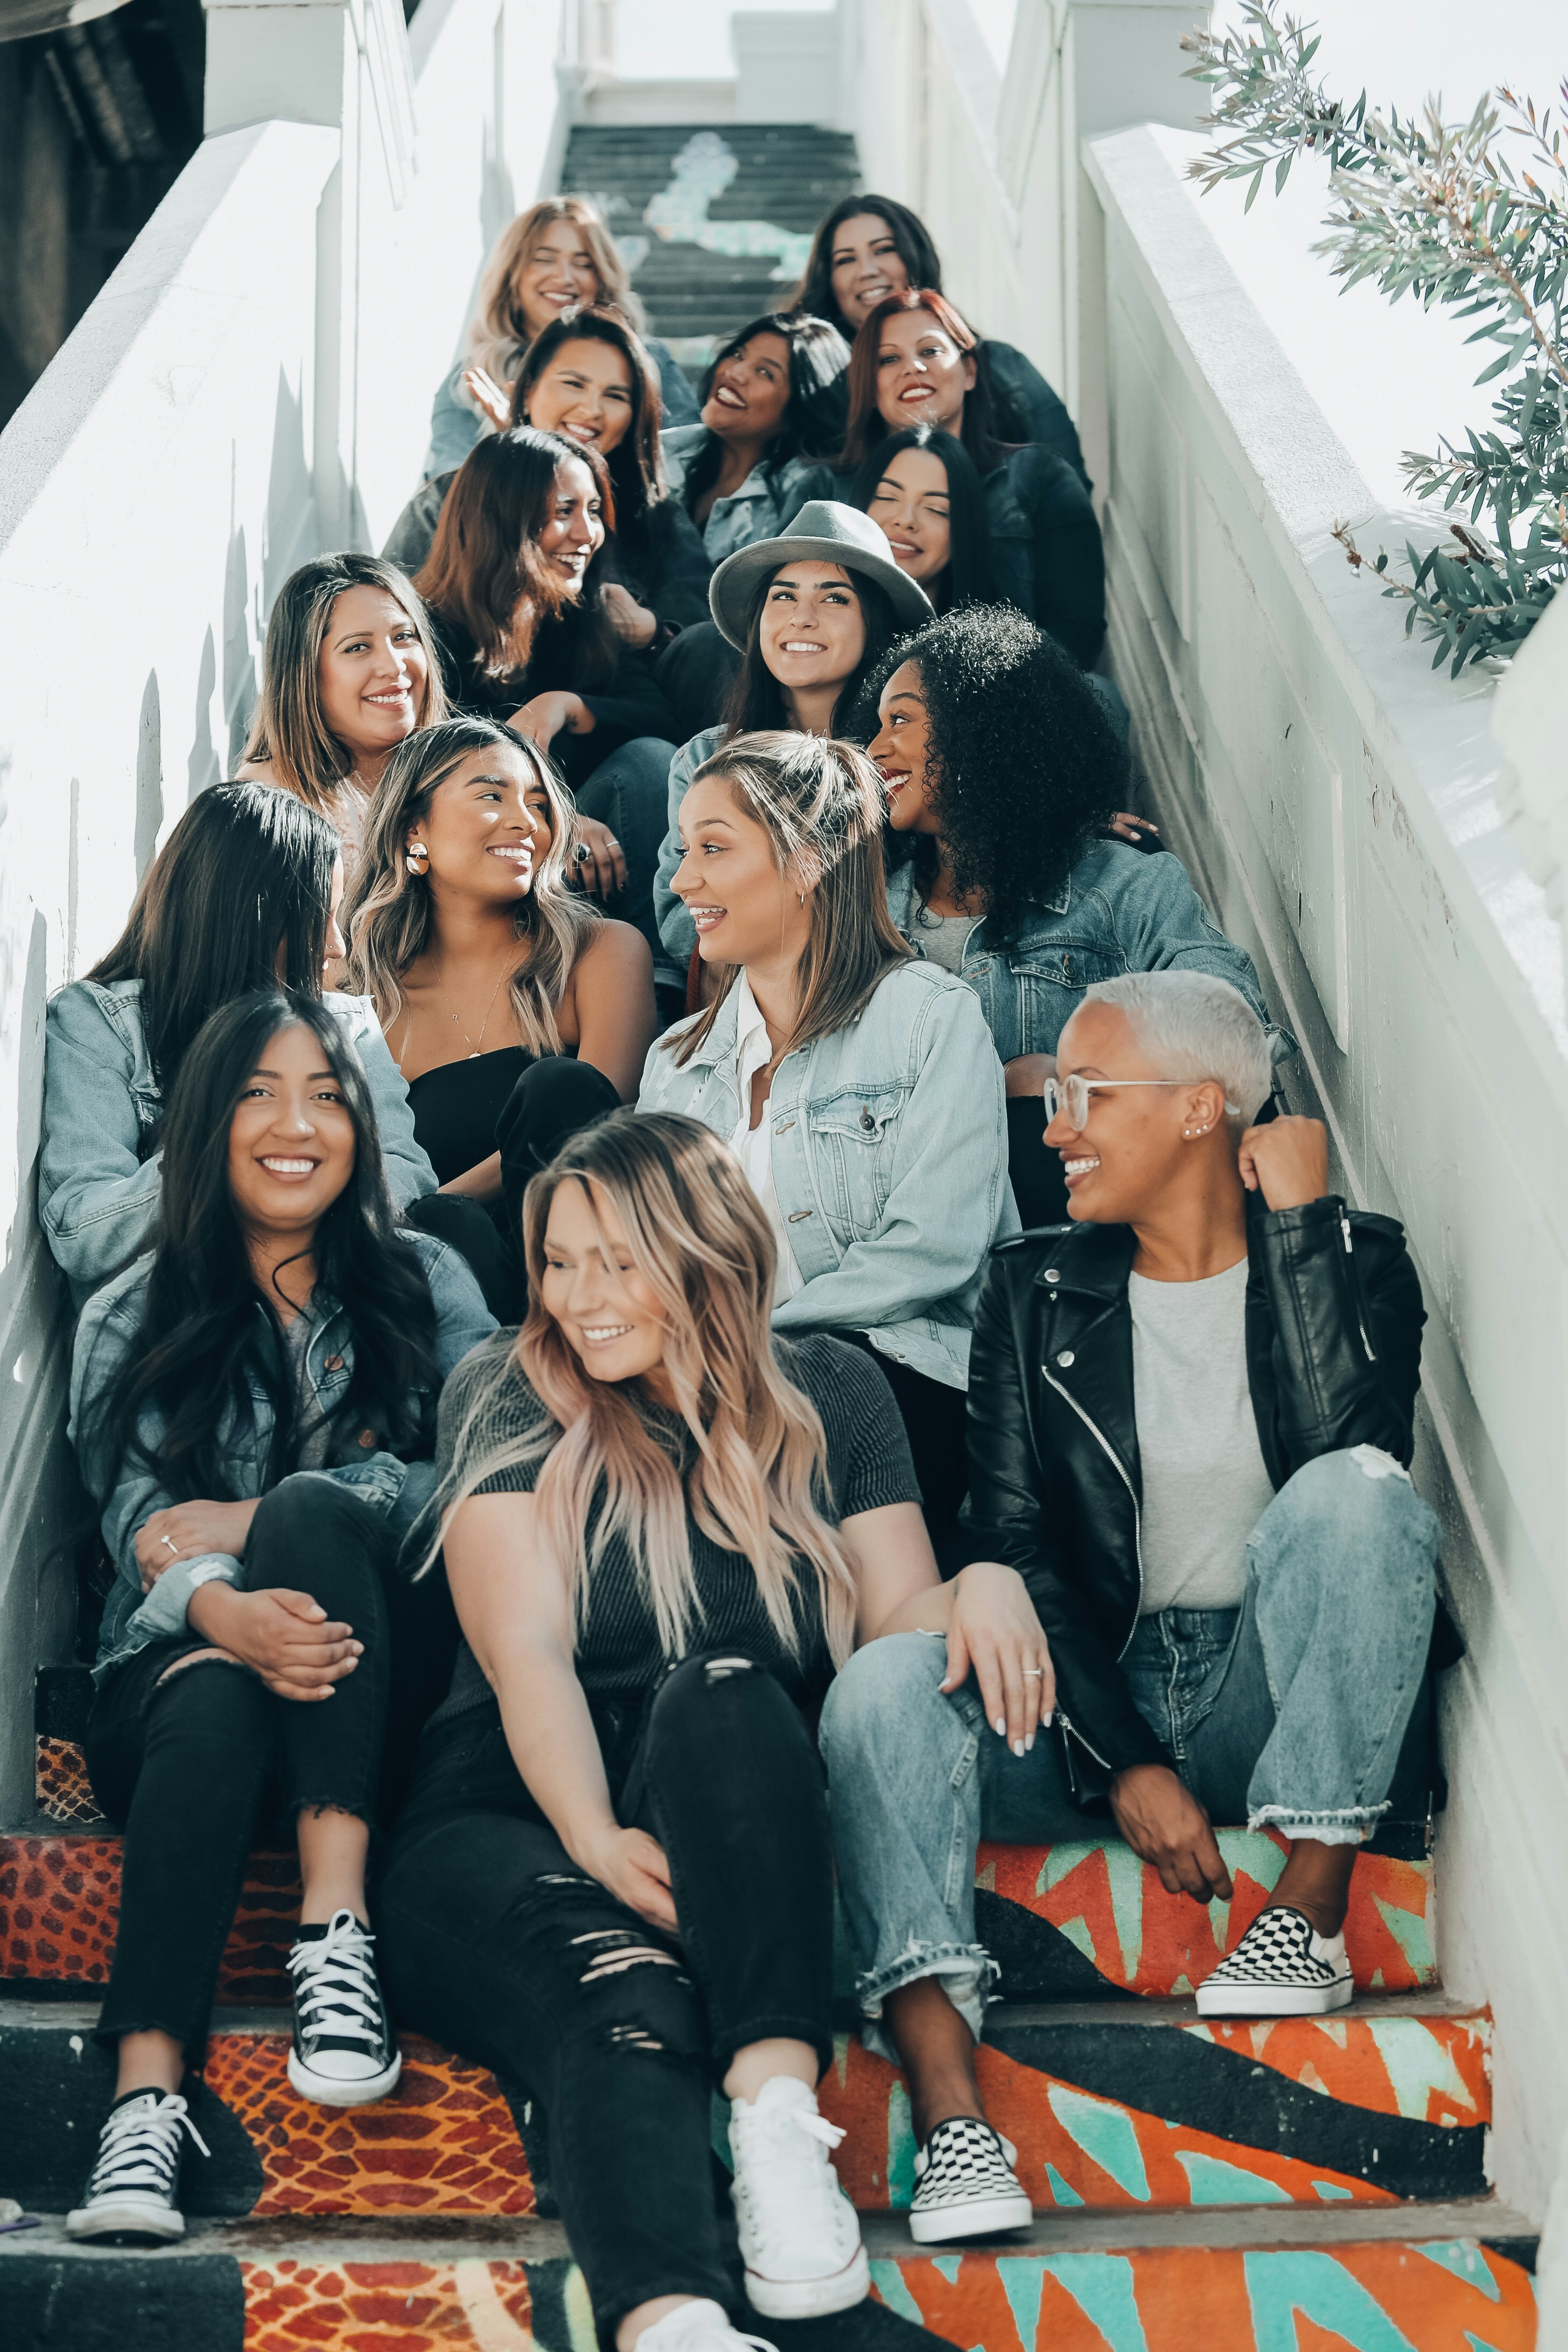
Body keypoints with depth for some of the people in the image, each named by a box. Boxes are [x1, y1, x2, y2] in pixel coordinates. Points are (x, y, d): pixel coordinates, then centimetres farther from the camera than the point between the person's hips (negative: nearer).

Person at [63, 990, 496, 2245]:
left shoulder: (424, 1282, 12)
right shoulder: (132, 1321, 10)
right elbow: (143, 1528, -6)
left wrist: (259, 1519, -14)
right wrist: (224, 1611, -31)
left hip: (382, 1677, 0)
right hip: (177, 1670, 0)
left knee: (312, 1509, -30)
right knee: (216, 1707, -36)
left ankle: (336, 1934, -40)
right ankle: (146, 2098, -48)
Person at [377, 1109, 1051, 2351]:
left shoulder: (827, 1391, 14)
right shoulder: (507, 1394, 6)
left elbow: (897, 1618, 9)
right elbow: (525, 1651, -6)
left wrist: (984, 1586, -16)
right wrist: (595, 1839, -24)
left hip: (740, 1808, 1)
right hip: (520, 1817, -1)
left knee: (719, 1694, -34)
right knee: (629, 2002, -36)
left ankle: (781, 2111, -49)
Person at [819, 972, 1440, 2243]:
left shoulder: (1352, 1259, 3)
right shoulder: (1035, 1290, 8)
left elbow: (1349, 1443, -19)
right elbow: (1013, 1547, -1)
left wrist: (1298, 1221, -12)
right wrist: (1124, 1764, -15)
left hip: (1286, 1704, -1)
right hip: (1090, 1703, 2)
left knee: (1359, 1493, -29)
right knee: (883, 1682, -27)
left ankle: (1311, 1914, -22)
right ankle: (949, 2107, -43)